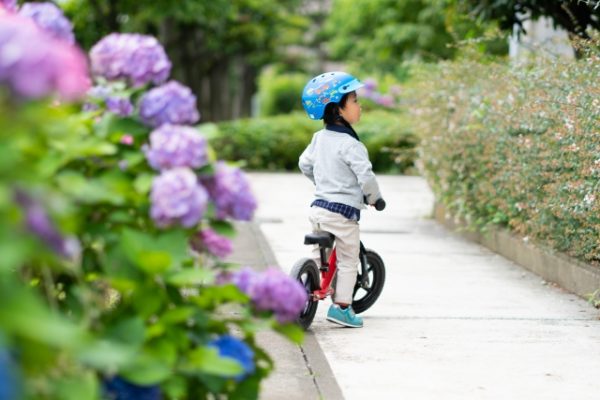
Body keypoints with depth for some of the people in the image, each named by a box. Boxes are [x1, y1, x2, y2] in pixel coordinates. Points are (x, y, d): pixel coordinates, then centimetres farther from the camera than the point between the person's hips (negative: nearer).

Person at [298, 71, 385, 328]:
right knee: (347, 261, 6)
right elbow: (365, 177, -20)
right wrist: (375, 199, -2)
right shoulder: (350, 145, -18)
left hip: (319, 207, 7)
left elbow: (304, 164, 18)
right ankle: (341, 307, 8)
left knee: (319, 255, 21)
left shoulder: (319, 138, 6)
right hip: (343, 213, -7)